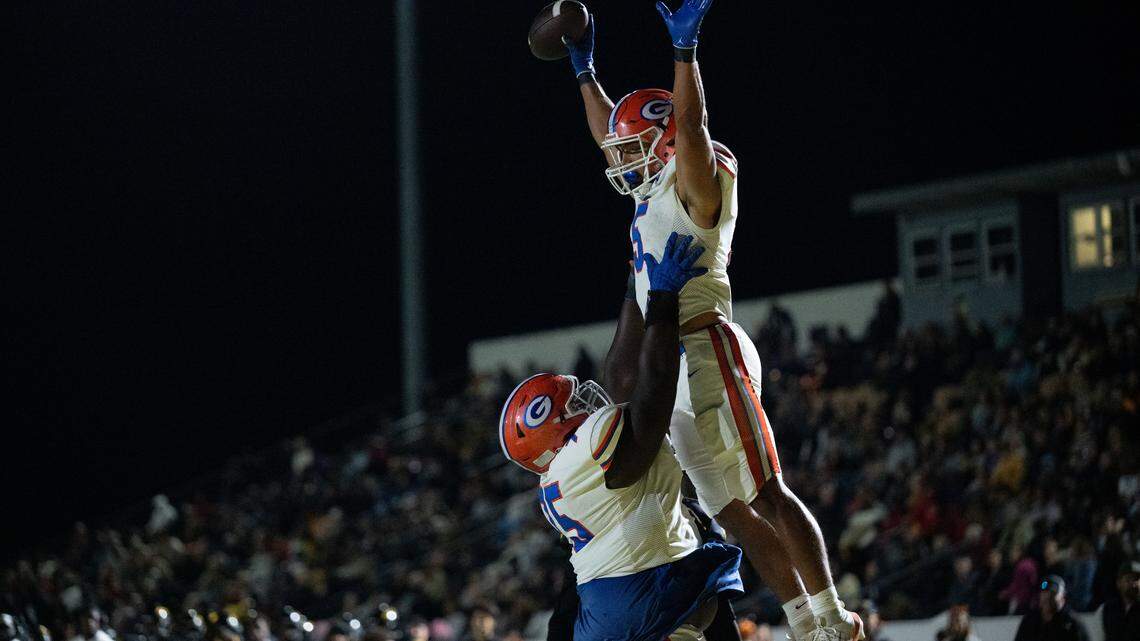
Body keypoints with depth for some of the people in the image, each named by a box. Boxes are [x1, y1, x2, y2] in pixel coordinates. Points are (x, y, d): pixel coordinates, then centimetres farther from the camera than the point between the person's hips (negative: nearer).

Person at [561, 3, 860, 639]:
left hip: (707, 353, -9)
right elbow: (613, 136, 35)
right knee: (731, 510, 6)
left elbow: (691, 126, -22)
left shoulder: (695, 183, -4)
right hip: (672, 371, 9)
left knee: (766, 495, -12)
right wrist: (586, 71, 38)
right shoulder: (655, 192, 20)